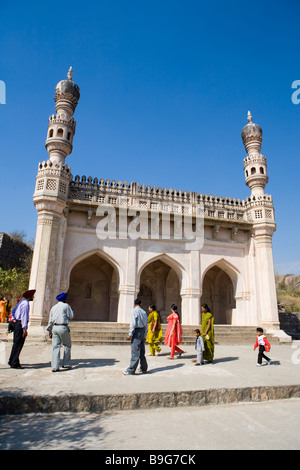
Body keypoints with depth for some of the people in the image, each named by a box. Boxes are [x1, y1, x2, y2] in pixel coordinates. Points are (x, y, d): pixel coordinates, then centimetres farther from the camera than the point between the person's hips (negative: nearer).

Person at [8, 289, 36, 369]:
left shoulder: (21, 302, 16)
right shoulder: (25, 303, -15)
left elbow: (13, 311, 27)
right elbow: (24, 316, -21)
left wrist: (13, 319, 19)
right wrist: (24, 329, -22)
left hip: (17, 323, 10)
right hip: (21, 324, -10)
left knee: (16, 344, 17)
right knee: (18, 345, -5)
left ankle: (11, 361, 27)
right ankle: (14, 364, -1)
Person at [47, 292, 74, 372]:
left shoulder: (53, 307, 15)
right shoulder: (66, 306, -3)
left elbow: (50, 320, 16)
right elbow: (71, 316, -1)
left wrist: (49, 331, 21)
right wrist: (71, 310, 16)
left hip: (55, 327, 5)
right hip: (63, 327, -5)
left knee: (55, 347, 3)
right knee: (67, 346, 11)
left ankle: (55, 366, -1)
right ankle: (65, 364, 16)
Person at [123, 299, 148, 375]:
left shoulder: (134, 311, -7)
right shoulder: (144, 312, 11)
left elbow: (133, 323, -15)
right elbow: (146, 325, 13)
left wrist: (130, 334, -13)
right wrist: (144, 336, 19)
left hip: (136, 331, -7)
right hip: (142, 331, 7)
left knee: (135, 352, -7)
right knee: (141, 352, 15)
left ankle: (131, 370, -3)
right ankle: (143, 368, 22)